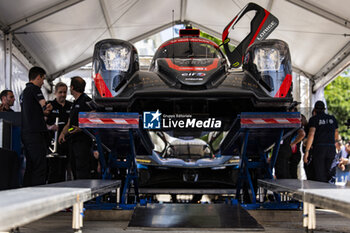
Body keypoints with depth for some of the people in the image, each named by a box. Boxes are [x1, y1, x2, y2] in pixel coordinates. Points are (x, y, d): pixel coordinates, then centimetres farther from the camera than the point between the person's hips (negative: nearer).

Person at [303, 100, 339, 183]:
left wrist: (306, 151, -15)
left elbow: (311, 134, -14)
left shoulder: (314, 119, -1)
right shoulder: (332, 118, 13)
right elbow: (336, 135, 21)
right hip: (331, 148, 4)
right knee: (328, 172, 12)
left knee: (319, 174, -1)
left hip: (319, 148, -4)